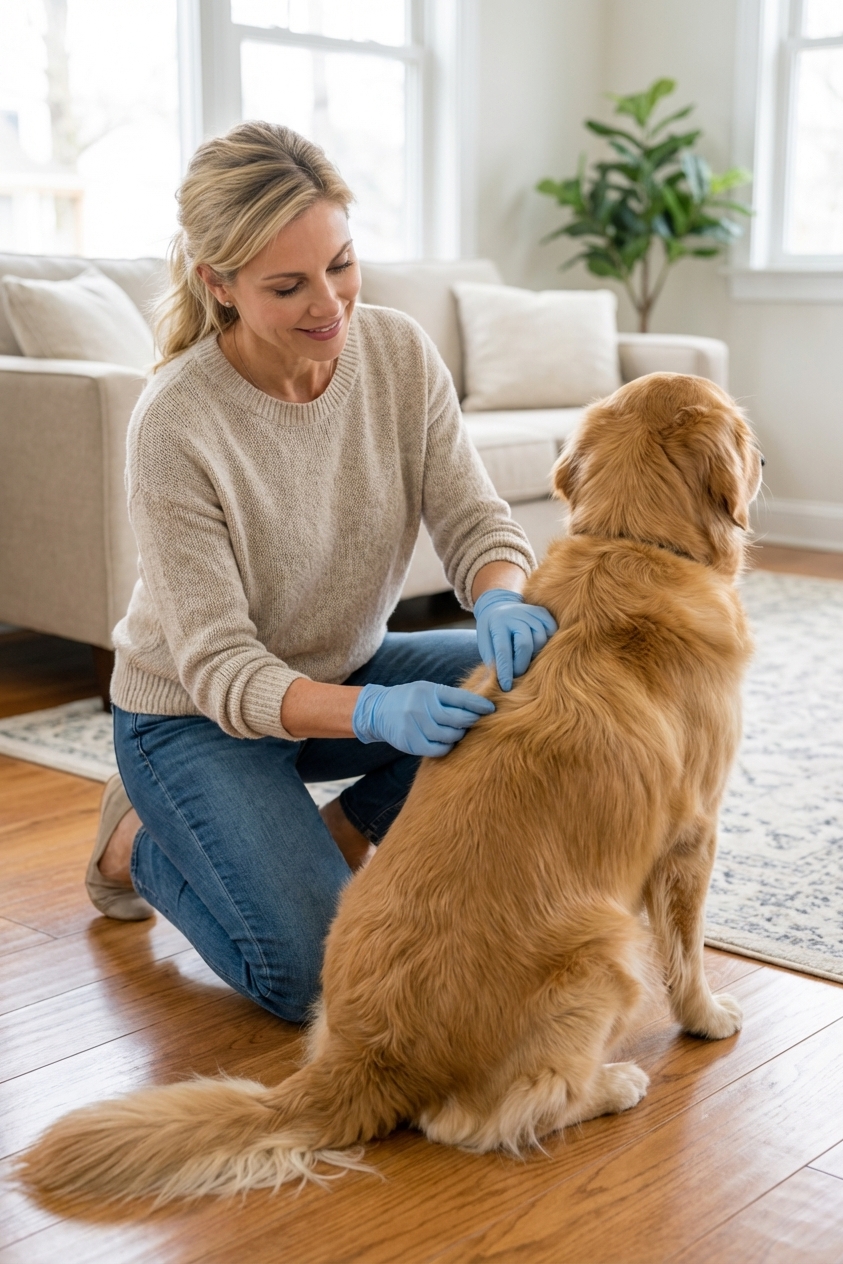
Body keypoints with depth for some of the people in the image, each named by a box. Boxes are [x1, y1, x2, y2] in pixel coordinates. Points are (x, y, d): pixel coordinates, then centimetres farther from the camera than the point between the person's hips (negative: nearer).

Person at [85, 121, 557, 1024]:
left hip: (348, 671, 6)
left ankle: (339, 835, 3)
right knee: (307, 974, -21)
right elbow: (219, 668, -27)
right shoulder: (174, 423, -27)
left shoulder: (401, 354, -13)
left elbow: (474, 520, -13)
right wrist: (375, 712, -44)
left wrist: (502, 602, -37)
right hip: (195, 713, -5)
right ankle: (142, 840, 9)